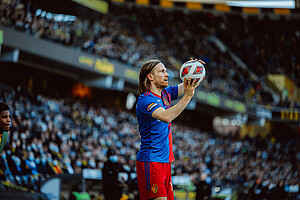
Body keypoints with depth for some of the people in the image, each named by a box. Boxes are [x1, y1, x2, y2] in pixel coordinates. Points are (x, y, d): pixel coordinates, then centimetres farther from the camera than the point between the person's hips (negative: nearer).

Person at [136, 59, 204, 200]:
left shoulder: (165, 93, 12)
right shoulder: (145, 100, -13)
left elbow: (188, 85, 14)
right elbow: (166, 116, -30)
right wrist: (187, 97, -30)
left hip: (165, 161, 8)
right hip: (150, 161, -8)